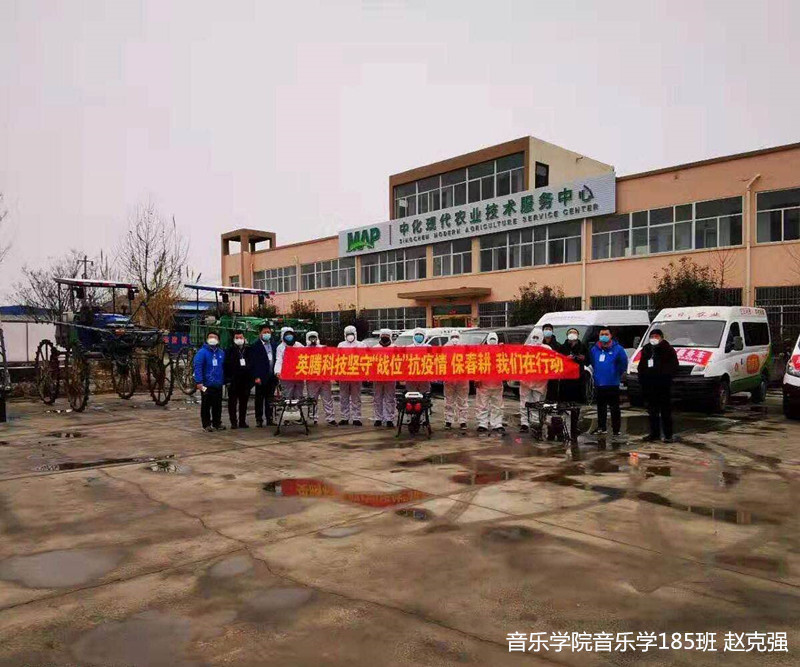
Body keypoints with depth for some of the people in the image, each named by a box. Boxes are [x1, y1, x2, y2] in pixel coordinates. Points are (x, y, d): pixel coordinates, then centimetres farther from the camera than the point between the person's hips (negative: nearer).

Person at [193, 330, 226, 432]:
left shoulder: (221, 353, 9)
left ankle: (217, 423, 22)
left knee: (217, 405, 11)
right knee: (206, 405, 4)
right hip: (206, 385, -5)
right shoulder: (202, 352, -8)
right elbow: (197, 367, -13)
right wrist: (199, 381, -20)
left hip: (218, 384, 5)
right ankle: (206, 424, 12)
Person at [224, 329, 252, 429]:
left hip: (246, 380, 3)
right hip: (233, 381, -3)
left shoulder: (248, 350, 9)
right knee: (232, 402, 1)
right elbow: (226, 366, -3)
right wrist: (227, 379, -10)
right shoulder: (230, 351, 0)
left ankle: (242, 421, 16)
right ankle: (234, 422, 7)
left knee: (244, 402, 8)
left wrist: (252, 378, 6)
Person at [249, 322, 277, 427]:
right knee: (259, 400, 4)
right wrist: (256, 377, -13)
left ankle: (269, 419, 15)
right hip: (261, 378, -4)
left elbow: (276, 360, 13)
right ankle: (259, 420, 11)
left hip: (271, 378, 4)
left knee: (269, 400, 9)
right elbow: (253, 364, -7)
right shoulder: (255, 347, -3)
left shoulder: (273, 345, 12)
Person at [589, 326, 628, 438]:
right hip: (599, 384, 4)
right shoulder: (594, 349, 9)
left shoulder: (617, 349, -4)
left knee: (614, 408, -2)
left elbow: (623, 363, 0)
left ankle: (616, 429, 4)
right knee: (601, 407, 13)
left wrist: (617, 374, 3)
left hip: (613, 384, -4)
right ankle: (601, 427, 22)